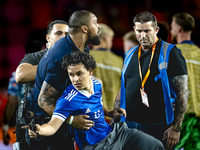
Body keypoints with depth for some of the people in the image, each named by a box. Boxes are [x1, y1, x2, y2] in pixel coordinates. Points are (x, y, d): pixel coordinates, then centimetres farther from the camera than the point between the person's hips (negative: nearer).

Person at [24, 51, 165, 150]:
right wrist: (38, 130, -52)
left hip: (114, 132, 7)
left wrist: (109, 113, 6)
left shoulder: (96, 84, -2)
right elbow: (53, 126, -31)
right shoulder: (67, 100, -23)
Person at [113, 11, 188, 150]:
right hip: (129, 126, 5)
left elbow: (182, 92, -9)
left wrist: (176, 128, -15)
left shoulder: (170, 53, -4)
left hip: (158, 128, -5)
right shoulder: (130, 55, 14)